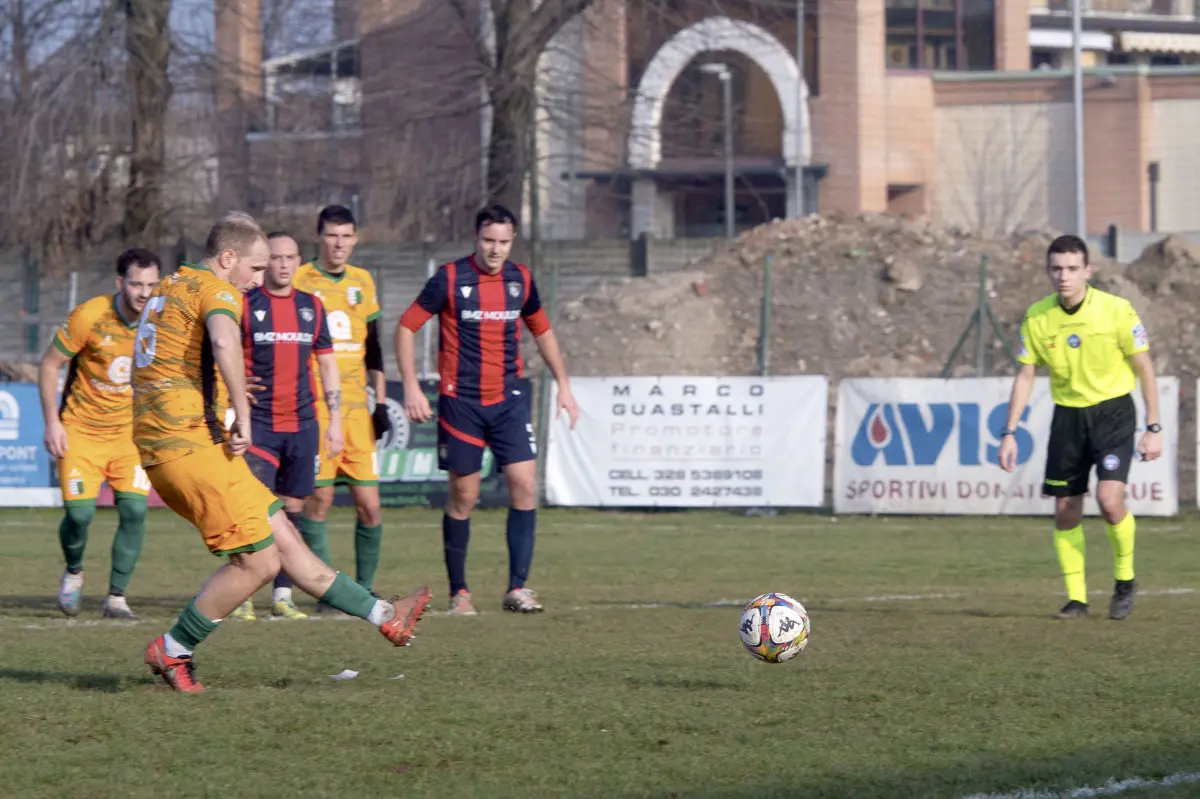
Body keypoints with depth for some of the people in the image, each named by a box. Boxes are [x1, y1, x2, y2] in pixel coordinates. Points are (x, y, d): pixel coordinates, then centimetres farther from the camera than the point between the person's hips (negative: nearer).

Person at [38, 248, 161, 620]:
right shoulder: (89, 317, -18)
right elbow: (49, 365, -8)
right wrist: (52, 422, -12)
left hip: (129, 431, 3)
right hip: (80, 430, -3)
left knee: (134, 510, -12)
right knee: (80, 512, -12)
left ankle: (116, 597, 2)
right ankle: (73, 573, 21)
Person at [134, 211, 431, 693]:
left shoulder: (169, 288, 22)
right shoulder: (215, 290, -8)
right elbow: (224, 341, -30)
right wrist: (242, 413, -24)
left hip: (159, 444, 11)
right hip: (189, 442, -11)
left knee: (283, 537, 11)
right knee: (259, 560, -7)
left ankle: (382, 616, 14)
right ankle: (172, 650, 1)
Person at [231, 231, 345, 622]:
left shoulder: (311, 307, 11)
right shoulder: (245, 304, -2)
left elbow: (327, 363, 15)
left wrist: (335, 420, 10)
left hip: (302, 424, 4)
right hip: (258, 424, -4)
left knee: (292, 508, 6)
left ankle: (283, 595, 13)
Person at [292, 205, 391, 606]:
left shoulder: (363, 282, 14)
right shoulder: (299, 281, 0)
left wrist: (381, 401, 14)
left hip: (357, 407, 4)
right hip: (314, 405, -4)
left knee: (369, 504, 0)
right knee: (320, 498, -7)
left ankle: (364, 588, 12)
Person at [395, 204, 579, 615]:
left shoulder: (520, 280, 4)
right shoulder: (450, 279, -7)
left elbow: (542, 331, 20)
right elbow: (405, 327, -2)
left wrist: (563, 386, 17)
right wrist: (411, 388, -9)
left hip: (508, 399, 3)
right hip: (460, 402, -3)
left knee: (524, 486, -9)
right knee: (463, 496, 1)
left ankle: (517, 588, -4)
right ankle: (458, 592, 13)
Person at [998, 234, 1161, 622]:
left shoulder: (1116, 310, -13)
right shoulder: (1037, 317, -5)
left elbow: (1144, 368, -4)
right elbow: (1025, 375, 4)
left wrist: (1153, 428, -6)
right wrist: (1009, 433, -2)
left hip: (1113, 411, -4)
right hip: (1067, 415, 4)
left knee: (1109, 498, -19)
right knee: (1065, 511, 0)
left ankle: (1125, 579, 4)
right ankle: (1076, 597, 12)